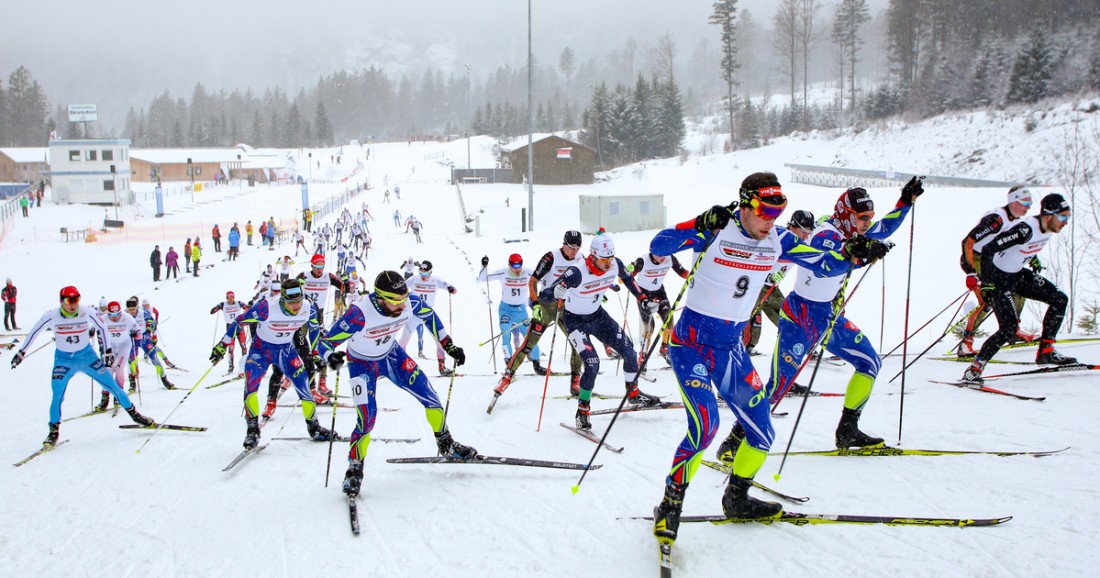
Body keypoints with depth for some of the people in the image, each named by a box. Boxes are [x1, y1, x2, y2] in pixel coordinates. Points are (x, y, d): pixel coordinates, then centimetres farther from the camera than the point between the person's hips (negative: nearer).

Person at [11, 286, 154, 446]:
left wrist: (108, 350, 1)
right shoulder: (52, 316, -16)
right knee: (57, 396, -10)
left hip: (87, 355, 1)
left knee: (112, 386, -2)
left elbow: (101, 328, 2)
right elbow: (34, 332, -1)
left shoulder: (87, 313, -15)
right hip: (63, 359, -1)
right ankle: (54, 430, 9)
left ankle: (134, 414, 13)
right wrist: (21, 352, 5)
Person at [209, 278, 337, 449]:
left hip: (287, 350, 3)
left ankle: (314, 428, 18)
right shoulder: (266, 307, -32)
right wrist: (222, 346, -14)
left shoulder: (308, 309, -19)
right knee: (251, 384, -23)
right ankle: (252, 429, -8)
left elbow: (314, 329, 4)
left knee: (303, 386, -4)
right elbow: (240, 322, -19)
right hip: (261, 349, -3)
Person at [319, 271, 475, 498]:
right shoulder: (360, 314, -38)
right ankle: (354, 469, 4)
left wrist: (449, 346, 0)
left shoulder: (409, 303, -25)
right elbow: (326, 342, -32)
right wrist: (331, 358, -55)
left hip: (391, 355, 4)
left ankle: (447, 445, 26)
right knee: (367, 418, -19)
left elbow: (429, 316, 0)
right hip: (362, 364, -4)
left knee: (430, 397, 2)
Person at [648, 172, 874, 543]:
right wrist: (700, 226, -41)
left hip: (731, 348, 6)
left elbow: (825, 265, 6)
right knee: (705, 424, -23)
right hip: (691, 343, -6)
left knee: (762, 433, 6)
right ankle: (669, 508, -7)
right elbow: (658, 247, -26)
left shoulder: (777, 242, -1)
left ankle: (736, 499, 30)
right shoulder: (716, 231, -17)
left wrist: (851, 256, -14)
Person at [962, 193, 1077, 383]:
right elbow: (988, 250, -31)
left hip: (1018, 274, 9)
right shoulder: (1026, 229, -31)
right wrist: (986, 284, -30)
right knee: (1009, 328, -18)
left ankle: (1045, 352, 13)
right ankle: (974, 370, -8)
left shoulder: (1049, 227, -5)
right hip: (999, 277, -9)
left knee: (1060, 299, 4)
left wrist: (1034, 262, 17)